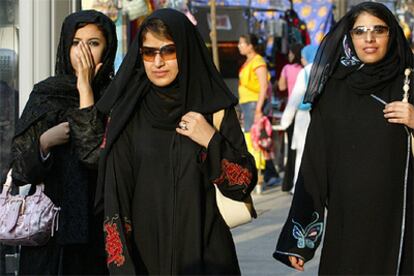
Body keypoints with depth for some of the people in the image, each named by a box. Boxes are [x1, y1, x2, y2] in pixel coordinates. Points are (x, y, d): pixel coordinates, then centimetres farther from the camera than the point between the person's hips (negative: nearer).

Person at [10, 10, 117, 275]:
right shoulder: (45, 94, 3)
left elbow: (97, 155, -17)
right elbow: (20, 169, 2)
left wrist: (85, 89, -13)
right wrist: (45, 141, -18)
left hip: (97, 228, -1)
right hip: (50, 224, 1)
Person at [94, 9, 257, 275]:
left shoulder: (215, 108, -1)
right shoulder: (126, 114, -1)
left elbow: (245, 183, -1)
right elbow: (114, 194, -4)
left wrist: (212, 142, -15)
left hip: (204, 251, 0)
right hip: (142, 251, 0)